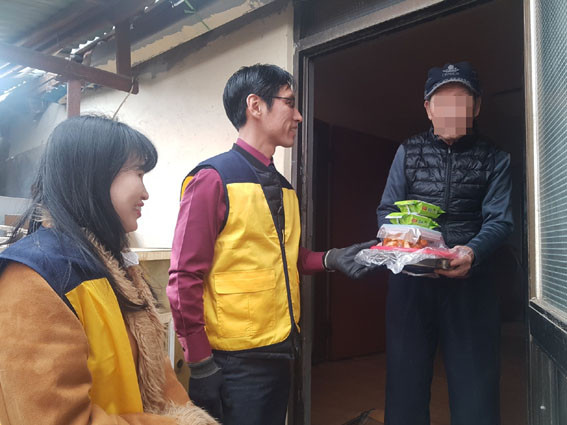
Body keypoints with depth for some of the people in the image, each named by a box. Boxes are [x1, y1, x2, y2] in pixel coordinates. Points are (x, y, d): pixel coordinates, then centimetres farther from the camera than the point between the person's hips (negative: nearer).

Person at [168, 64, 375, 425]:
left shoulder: (284, 188, 10)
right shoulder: (213, 179, -13)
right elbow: (185, 280, -15)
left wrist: (331, 258, 1)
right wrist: (201, 365, -14)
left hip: (280, 355, 8)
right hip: (235, 364, -7)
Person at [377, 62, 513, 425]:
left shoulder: (495, 159, 7)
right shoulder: (409, 152, 10)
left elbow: (500, 220, -3)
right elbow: (386, 211, 6)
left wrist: (472, 252, -24)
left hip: (470, 282, 0)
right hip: (411, 281, 1)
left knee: (475, 388, 4)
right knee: (405, 383, 7)